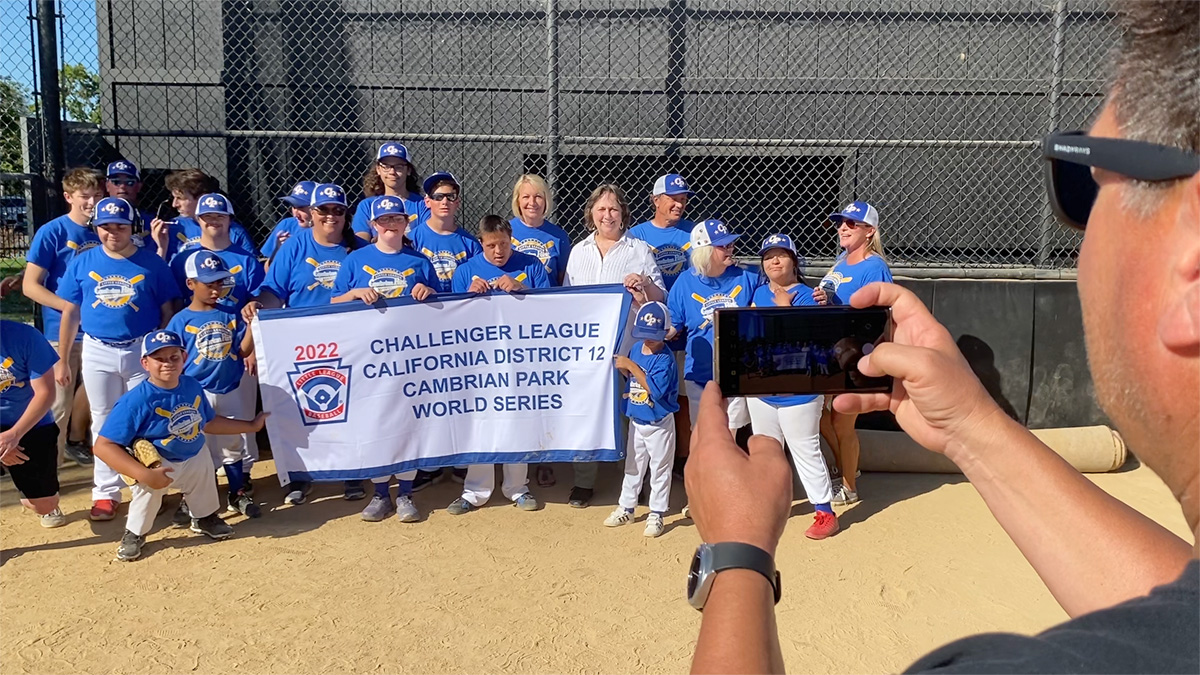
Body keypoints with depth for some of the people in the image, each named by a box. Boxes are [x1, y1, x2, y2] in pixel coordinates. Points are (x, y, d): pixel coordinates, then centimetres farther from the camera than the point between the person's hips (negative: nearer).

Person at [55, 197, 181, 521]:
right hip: (97, 353, 2)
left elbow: (167, 312, -1)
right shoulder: (82, 263, 1)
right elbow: (70, 313, 5)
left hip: (144, 352, -2)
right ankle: (106, 492, 19)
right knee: (104, 422, 10)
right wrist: (62, 360, 5)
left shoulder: (152, 263, -4)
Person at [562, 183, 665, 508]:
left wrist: (645, 283, -15)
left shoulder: (640, 250, 5)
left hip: (629, 347, -3)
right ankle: (584, 482, 17)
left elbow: (661, 300, 5)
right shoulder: (578, 252, 14)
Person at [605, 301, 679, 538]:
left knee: (659, 469, 7)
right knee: (633, 465, 18)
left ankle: (656, 514, 18)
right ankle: (626, 508, 31)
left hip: (659, 423, -7)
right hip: (636, 421, 7)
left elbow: (655, 390, -31)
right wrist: (621, 365, -8)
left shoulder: (665, 358, -21)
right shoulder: (636, 349, -1)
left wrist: (631, 366, -30)